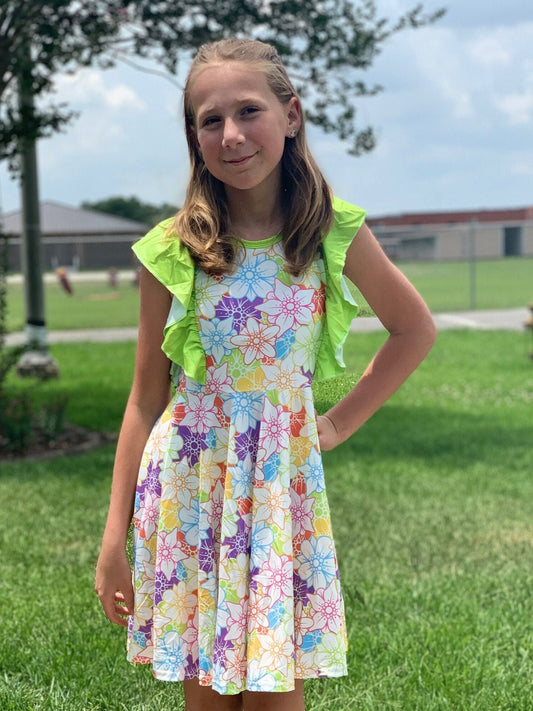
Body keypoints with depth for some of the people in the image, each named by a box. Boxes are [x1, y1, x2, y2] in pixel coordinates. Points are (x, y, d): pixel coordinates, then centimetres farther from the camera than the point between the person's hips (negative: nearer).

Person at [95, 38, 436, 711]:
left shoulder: (336, 235, -5)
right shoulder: (174, 251, -6)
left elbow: (415, 329, 12)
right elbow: (145, 399, 0)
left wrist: (340, 422, 5)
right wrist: (114, 537, 1)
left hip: (284, 479, 0)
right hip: (189, 482, 0)